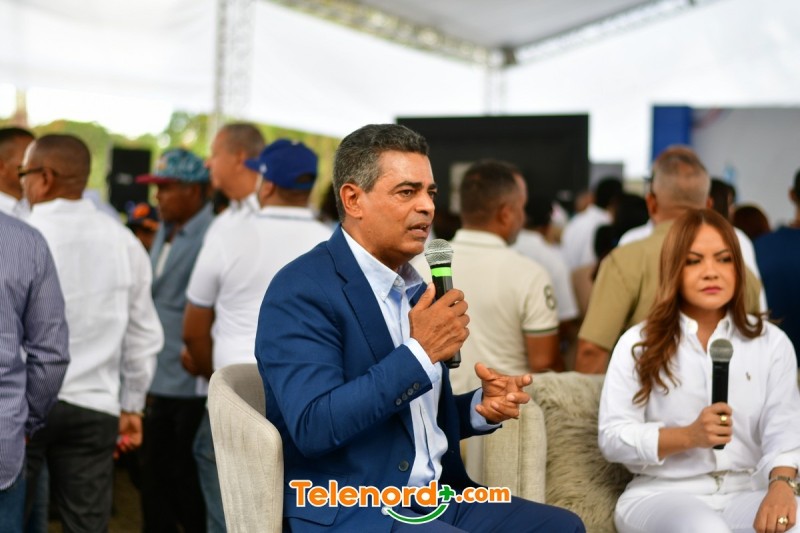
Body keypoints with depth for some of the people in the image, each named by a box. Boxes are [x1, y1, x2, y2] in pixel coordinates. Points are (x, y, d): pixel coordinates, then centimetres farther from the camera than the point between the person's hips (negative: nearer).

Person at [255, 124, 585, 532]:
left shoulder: (414, 287, 12)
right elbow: (314, 426, -23)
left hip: (435, 500, 8)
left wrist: (481, 408, 1)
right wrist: (420, 352, -22)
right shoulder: (302, 289, -12)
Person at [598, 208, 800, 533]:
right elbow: (612, 437, -3)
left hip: (748, 492, 2)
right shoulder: (638, 343, 5)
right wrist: (689, 436, -17)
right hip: (662, 494, -2)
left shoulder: (771, 342, 10)